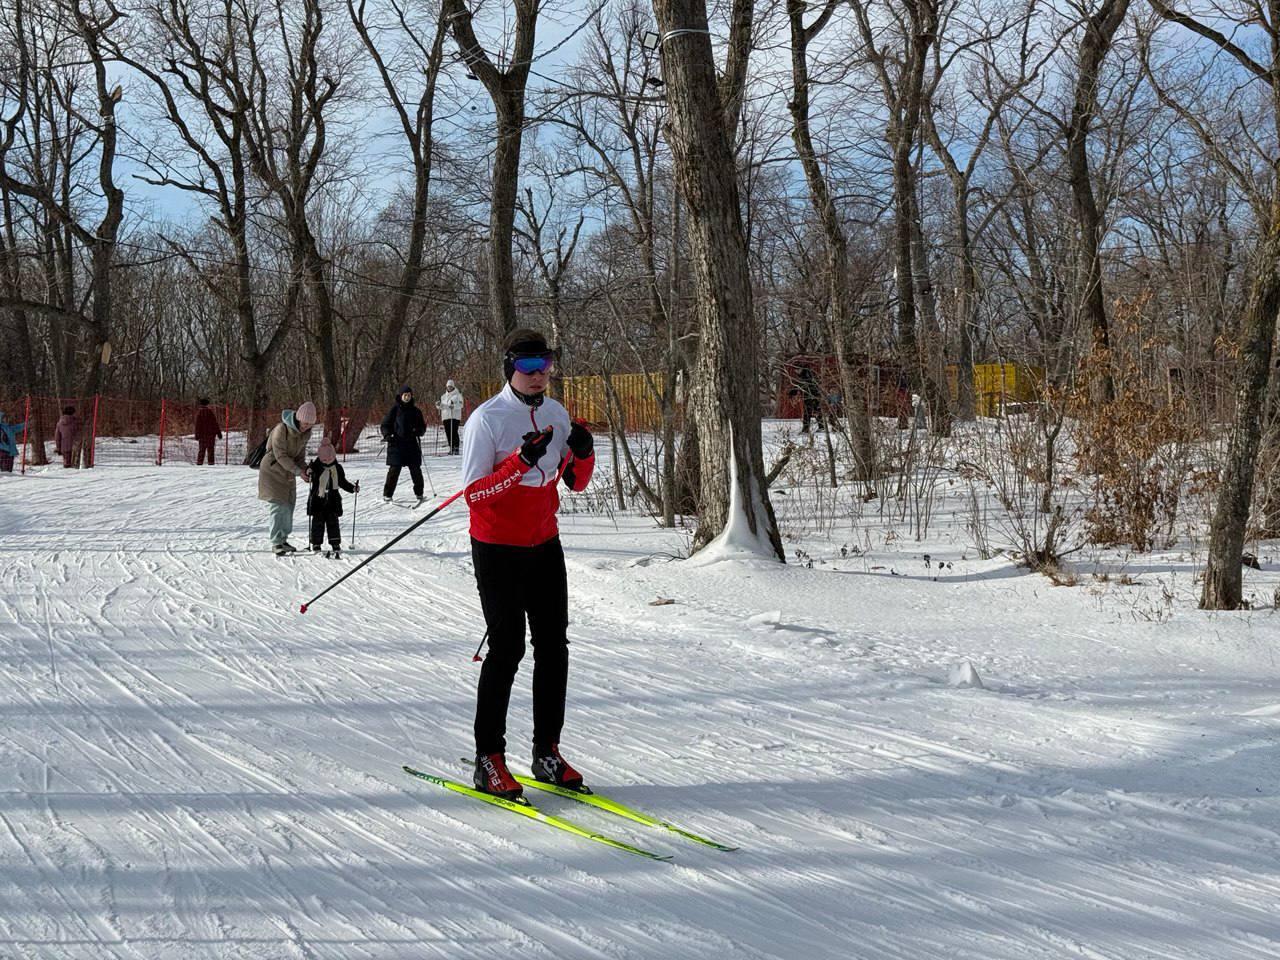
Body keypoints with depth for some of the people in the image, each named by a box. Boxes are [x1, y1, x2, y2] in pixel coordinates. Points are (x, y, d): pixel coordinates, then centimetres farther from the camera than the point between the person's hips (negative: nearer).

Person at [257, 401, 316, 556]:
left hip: (288, 473, 7)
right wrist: (298, 471, -27)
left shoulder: (306, 433, -2)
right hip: (272, 471, -7)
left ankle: (283, 539, 18)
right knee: (277, 506, -11)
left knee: (289, 505, 7)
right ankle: (276, 542, -8)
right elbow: (280, 456, -24)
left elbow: (300, 455, 6)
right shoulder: (281, 429, -24)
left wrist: (305, 469, -13)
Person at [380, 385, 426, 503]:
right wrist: (387, 435, -13)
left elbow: (422, 427, 16)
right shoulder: (395, 409, 3)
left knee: (416, 470, 2)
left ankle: (419, 493, 17)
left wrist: (418, 431, -6)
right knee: (394, 469, -8)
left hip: (412, 444, 3)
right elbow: (385, 424, 5)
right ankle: (387, 494, 0)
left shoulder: (415, 411, 11)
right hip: (396, 444, -3)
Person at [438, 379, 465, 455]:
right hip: (446, 416, 5)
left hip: (455, 416, -5)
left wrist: (454, 406, -24)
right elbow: (442, 406, 18)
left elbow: (460, 404, -6)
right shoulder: (443, 396, 18)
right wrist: (439, 405, -4)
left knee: (454, 432, -13)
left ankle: (456, 449, -11)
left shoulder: (458, 394, 2)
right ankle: (451, 448, 11)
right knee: (448, 433, 4)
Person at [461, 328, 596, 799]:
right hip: (498, 550, -6)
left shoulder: (556, 414, 6)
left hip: (545, 545, 6)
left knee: (553, 646, 5)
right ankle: (489, 759, 4)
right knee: (507, 649, -5)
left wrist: (583, 453, -10)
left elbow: (575, 482, 11)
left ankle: (547, 751, 15)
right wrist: (521, 462, -27)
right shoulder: (487, 417, -12)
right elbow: (474, 493, -16)